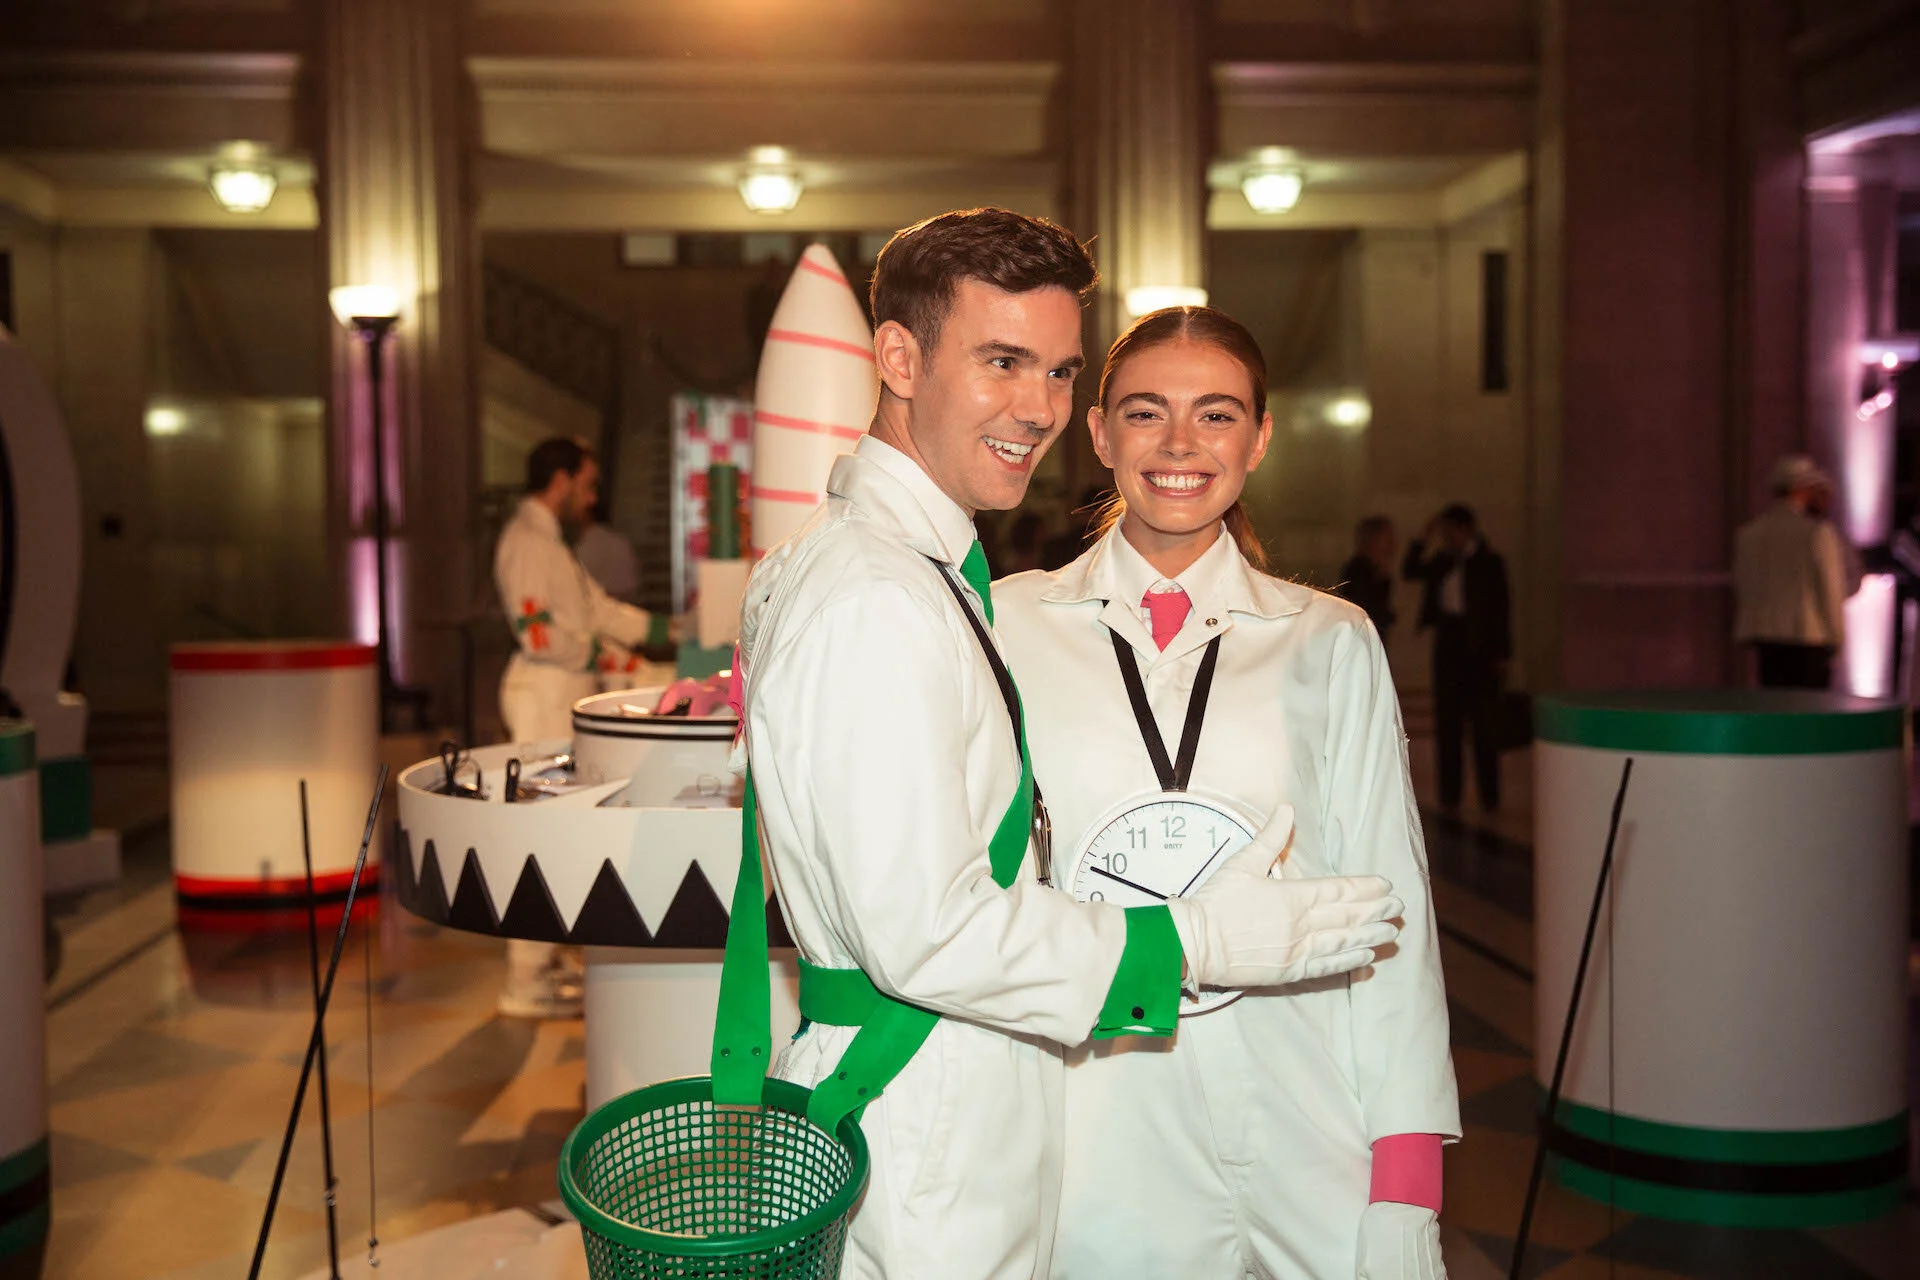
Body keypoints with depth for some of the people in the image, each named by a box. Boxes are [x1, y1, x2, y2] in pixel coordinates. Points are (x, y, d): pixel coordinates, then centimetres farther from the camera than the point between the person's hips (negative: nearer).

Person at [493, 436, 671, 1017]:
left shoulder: (550, 542, 20)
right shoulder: (526, 540, -13)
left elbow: (600, 609, 20)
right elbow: (537, 632, -23)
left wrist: (669, 628, 15)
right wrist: (599, 654, -10)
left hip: (565, 701, 11)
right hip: (543, 698, -11)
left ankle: (546, 957, 25)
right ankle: (526, 983, -4)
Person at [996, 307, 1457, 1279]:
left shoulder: (1332, 644, 5)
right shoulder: (1008, 627, 1)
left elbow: (1390, 911, 4)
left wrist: (1406, 1187, -1)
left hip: (1303, 1161, 1)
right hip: (1094, 1154, 0)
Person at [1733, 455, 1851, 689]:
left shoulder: (1747, 533, 6)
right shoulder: (1817, 532, -9)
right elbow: (1831, 588, -6)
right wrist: (1836, 635, 3)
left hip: (1763, 636, 5)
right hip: (1808, 636, -5)